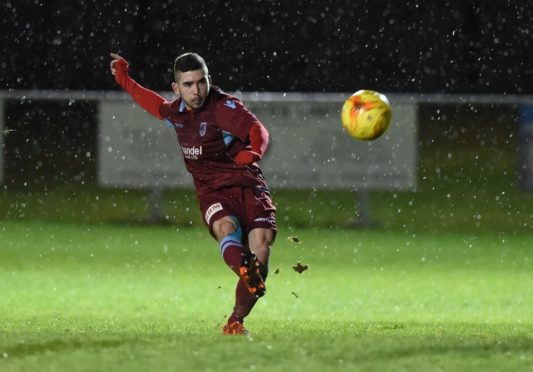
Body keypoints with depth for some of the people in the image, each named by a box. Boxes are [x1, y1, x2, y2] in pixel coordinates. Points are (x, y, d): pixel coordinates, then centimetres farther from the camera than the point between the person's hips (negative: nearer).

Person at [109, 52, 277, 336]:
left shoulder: (223, 106, -9)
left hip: (247, 185, -3)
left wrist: (252, 153, -48)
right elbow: (156, 105, 36)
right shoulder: (176, 112, 10)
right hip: (212, 192, 4)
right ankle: (245, 271, -64)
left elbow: (257, 131, -26)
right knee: (226, 227, -31)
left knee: (262, 240, -24)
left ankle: (235, 322, -15)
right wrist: (124, 80, 46)